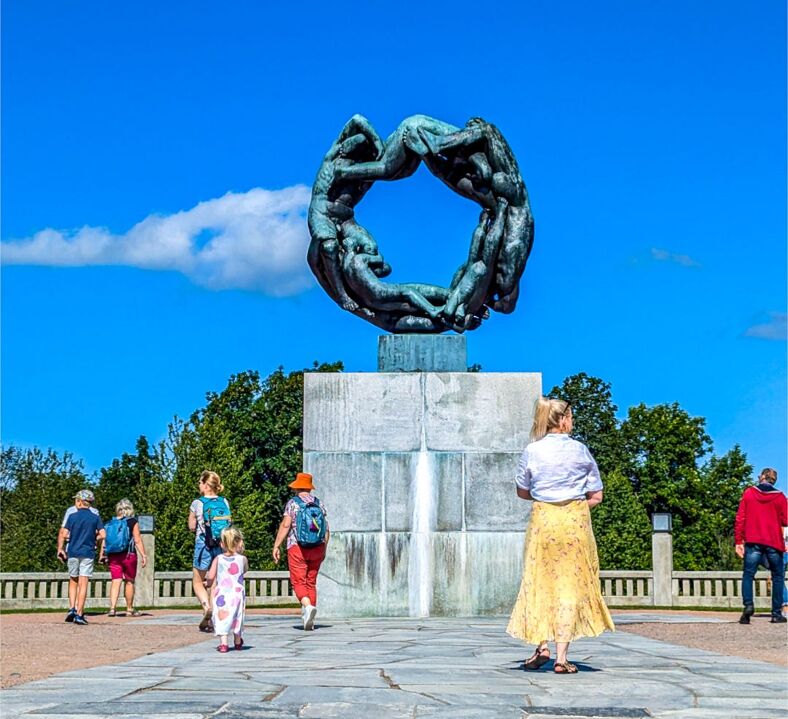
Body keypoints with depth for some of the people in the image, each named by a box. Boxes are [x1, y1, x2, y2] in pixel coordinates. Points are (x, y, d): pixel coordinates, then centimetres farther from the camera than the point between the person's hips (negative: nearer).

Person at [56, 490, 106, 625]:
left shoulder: (72, 516, 1)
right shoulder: (95, 517, 1)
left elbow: (64, 534, -5)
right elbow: (102, 535, -5)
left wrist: (60, 549, 7)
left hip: (73, 553, 1)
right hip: (88, 553, -1)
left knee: (73, 582, 16)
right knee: (83, 584, -2)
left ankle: (72, 608, 2)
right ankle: (79, 614, -6)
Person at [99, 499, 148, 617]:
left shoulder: (110, 523, 7)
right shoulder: (133, 522, -3)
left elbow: (105, 540, 8)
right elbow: (138, 540, -7)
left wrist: (102, 554, 15)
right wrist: (143, 555, -5)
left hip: (113, 555, 3)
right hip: (129, 555, -3)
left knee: (116, 581, 1)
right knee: (129, 581, 8)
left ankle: (112, 607, -13)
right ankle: (129, 609, 17)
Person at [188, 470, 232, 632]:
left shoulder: (197, 503, -6)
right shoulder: (225, 502, 2)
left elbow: (191, 526, 2)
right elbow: (228, 524, 9)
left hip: (204, 544, -3)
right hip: (222, 545, 3)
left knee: (198, 582, 9)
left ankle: (207, 606, -18)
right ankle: (212, 620, 9)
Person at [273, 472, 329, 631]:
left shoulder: (293, 503, -3)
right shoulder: (319, 503, 7)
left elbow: (285, 525, -10)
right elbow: (326, 529, 7)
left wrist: (276, 546, -5)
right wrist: (324, 549, 16)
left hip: (297, 547, -4)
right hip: (317, 548, 4)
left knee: (298, 581, -1)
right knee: (311, 582, 11)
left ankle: (307, 605, -29)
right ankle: (309, 621, 11)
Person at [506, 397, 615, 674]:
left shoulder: (532, 452, -2)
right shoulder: (580, 450, -2)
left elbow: (522, 492, 9)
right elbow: (596, 496, 1)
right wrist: (573, 502, 11)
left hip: (542, 520, 1)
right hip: (575, 522, -1)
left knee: (540, 582, 14)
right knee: (570, 584, 3)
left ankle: (542, 646, 4)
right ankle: (561, 657, 0)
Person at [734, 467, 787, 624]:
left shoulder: (749, 493, 3)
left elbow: (740, 518, 0)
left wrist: (738, 541, 3)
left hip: (753, 542, 0)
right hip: (774, 542, 0)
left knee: (748, 575, 3)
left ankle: (748, 604, -21)